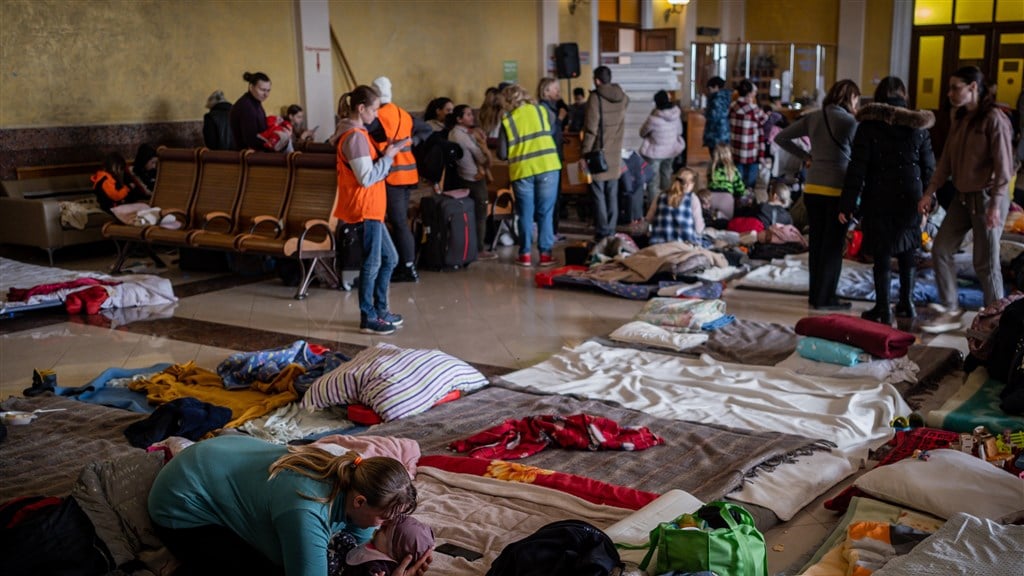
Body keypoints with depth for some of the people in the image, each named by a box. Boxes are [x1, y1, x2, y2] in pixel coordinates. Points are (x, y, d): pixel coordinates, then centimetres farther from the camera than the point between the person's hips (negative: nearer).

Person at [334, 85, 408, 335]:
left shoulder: (355, 133, 14)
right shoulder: (356, 137, -17)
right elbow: (367, 178, -21)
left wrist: (385, 154, 4)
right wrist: (388, 156, -12)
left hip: (370, 209, 10)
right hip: (363, 209, -10)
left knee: (389, 258, 16)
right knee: (372, 263, -3)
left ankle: (379, 309, 25)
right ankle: (368, 319, 6)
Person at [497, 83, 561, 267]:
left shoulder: (507, 121, 0)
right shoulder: (540, 110, 6)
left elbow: (502, 154, -1)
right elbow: (553, 122, 28)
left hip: (522, 171, -1)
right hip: (548, 167, 1)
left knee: (526, 214, 11)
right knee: (545, 213, 8)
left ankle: (525, 254, 13)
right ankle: (545, 253, 8)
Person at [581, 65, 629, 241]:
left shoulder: (595, 98, -14)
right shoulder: (622, 97, 4)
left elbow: (591, 129, -17)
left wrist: (584, 154, -12)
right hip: (615, 154, 6)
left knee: (599, 195, 0)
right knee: (612, 195, 11)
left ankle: (603, 232, 1)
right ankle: (611, 231, 14)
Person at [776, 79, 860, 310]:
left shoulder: (813, 118, 7)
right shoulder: (849, 121, -9)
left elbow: (781, 138, 11)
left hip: (813, 187, 6)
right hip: (837, 189, -5)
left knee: (816, 242, 13)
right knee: (833, 245, 3)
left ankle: (815, 293, 21)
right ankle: (825, 297, 7)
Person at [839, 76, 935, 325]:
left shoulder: (869, 125, -8)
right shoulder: (918, 126, 2)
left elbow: (857, 168, -10)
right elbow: (928, 167, 5)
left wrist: (847, 204, -7)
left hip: (879, 198, -3)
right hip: (910, 197, 4)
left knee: (882, 254, 3)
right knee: (907, 251, 17)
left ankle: (883, 309, 7)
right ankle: (906, 303, 26)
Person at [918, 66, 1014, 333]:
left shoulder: (994, 119, -13)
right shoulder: (960, 119, 10)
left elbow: (1003, 166, -17)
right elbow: (946, 160, 11)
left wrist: (995, 204, -22)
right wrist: (930, 192, 5)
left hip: (986, 197, -8)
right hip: (962, 197, 8)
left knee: (985, 263, -1)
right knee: (941, 250, 6)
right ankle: (950, 311, 17)